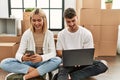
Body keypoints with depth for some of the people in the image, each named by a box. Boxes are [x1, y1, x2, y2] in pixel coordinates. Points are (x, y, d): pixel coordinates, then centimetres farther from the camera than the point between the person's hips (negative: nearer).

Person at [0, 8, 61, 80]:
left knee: (58, 60, -32)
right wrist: (22, 58, -35)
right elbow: (19, 53, -10)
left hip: (43, 63, 0)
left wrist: (41, 58, -35)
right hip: (28, 62, 0)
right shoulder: (27, 34, -5)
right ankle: (38, 73, -25)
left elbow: (53, 53, -13)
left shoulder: (49, 34, -4)